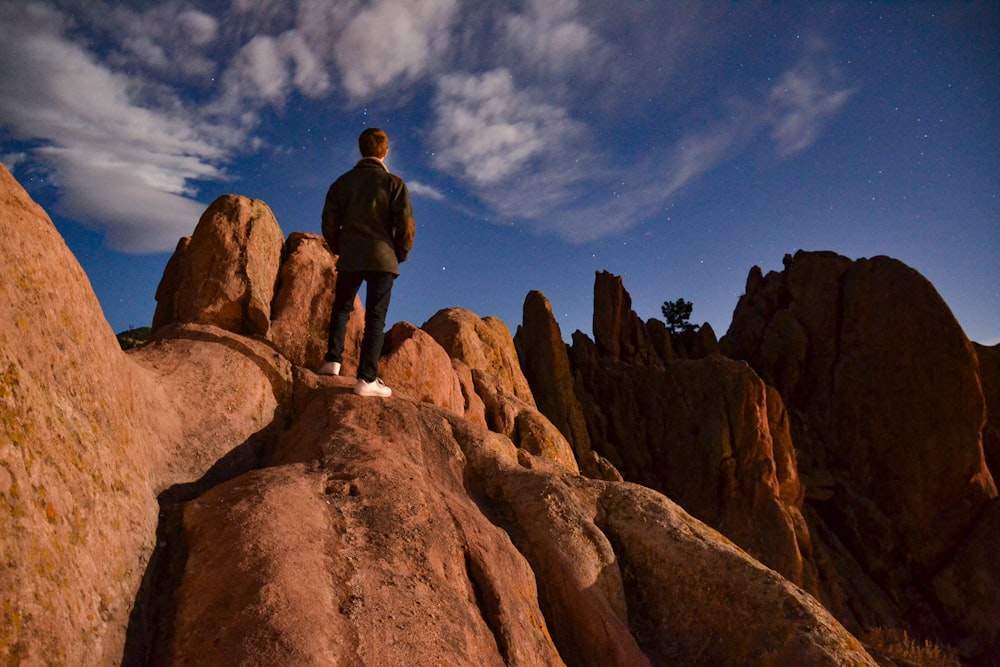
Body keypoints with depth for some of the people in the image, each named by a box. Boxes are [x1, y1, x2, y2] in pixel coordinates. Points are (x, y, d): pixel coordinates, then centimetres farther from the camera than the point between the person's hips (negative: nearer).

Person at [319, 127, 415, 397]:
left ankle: (333, 360, 12)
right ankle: (367, 379, -5)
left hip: (349, 259, 3)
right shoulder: (394, 183, -2)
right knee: (375, 317, -1)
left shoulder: (343, 182, 7)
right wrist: (400, 254, 7)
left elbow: (329, 222, 6)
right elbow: (406, 225, -8)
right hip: (383, 259, -2)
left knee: (341, 308, 21)